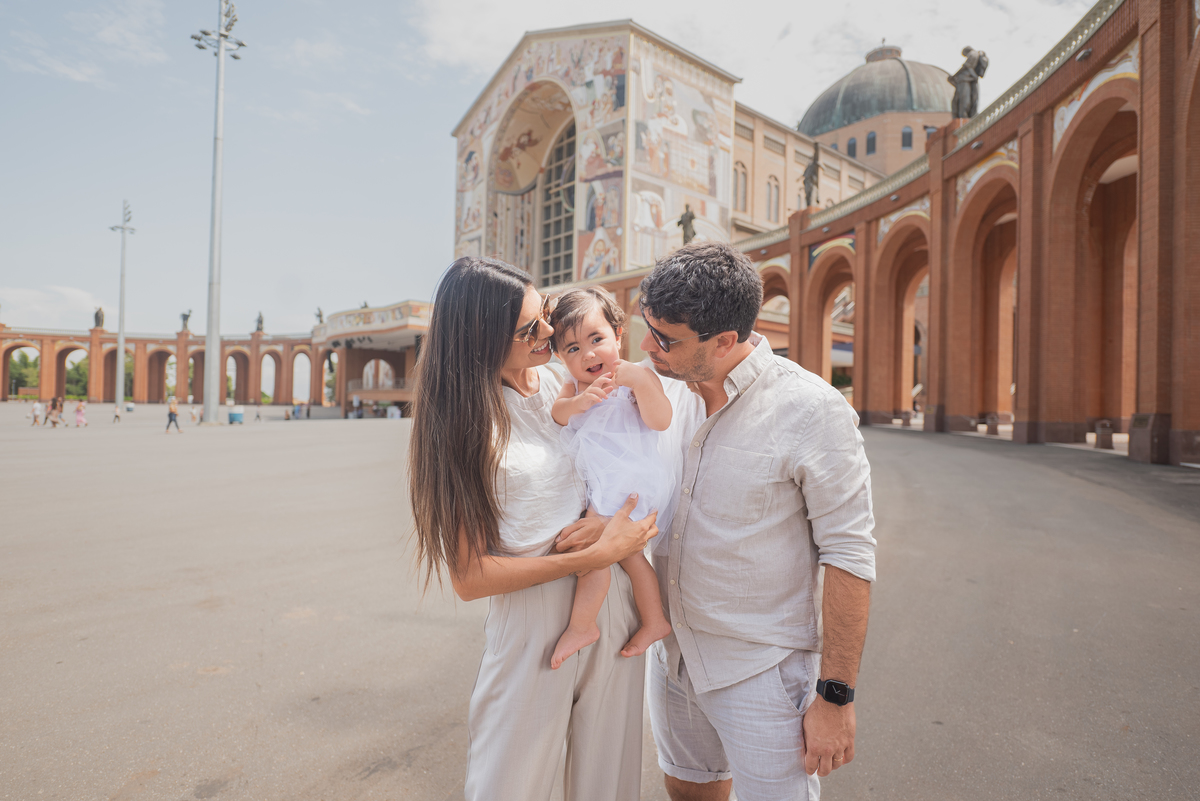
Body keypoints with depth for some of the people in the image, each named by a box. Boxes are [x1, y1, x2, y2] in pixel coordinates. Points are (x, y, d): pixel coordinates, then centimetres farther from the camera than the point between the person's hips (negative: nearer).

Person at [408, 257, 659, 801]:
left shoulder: (562, 380, 1)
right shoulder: (459, 418, -11)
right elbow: (469, 576, -13)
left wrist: (610, 520, -7)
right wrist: (597, 555, -18)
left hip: (613, 603, 4)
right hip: (532, 617, -4)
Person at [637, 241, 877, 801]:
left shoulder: (812, 412, -21)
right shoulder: (664, 388, -5)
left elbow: (849, 556, -17)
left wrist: (835, 695, -14)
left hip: (761, 670, -5)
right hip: (672, 650, 6)